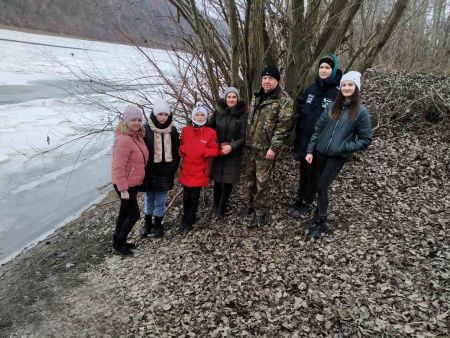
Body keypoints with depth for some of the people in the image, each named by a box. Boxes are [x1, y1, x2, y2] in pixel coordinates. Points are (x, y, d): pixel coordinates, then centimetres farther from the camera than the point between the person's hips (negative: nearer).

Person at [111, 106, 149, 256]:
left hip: (134, 183, 9)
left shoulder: (137, 136, 5)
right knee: (134, 215, 1)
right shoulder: (124, 140, -24)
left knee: (125, 213, 19)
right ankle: (119, 245, 16)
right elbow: (118, 167, -25)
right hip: (125, 185, -9)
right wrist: (123, 189, -25)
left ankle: (118, 241, 35)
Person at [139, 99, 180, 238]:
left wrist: (173, 168, 3)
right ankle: (147, 223, 32)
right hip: (149, 172, -1)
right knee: (149, 200, 14)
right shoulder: (146, 129, -10)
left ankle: (158, 224, 28)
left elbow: (176, 151, 6)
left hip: (165, 173, 1)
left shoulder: (172, 130, -1)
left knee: (160, 202, 10)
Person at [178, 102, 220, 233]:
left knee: (194, 197, 8)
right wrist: (181, 150, -7)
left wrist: (204, 151, -21)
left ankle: (188, 222, 22)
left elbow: (215, 151, -4)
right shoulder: (185, 130, 1)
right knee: (186, 196, 11)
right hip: (186, 169, 2)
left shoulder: (210, 132, -7)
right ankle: (186, 218, 31)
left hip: (200, 171, -2)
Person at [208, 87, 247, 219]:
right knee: (217, 180, 7)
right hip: (218, 152, 2)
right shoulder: (218, 111, -1)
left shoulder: (242, 114, -8)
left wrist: (232, 146, -21)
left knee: (228, 182, 6)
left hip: (234, 154, -1)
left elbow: (243, 137, -9)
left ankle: (222, 207, 25)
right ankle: (215, 205, 28)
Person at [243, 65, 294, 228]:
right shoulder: (257, 96, 11)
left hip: (266, 148, -7)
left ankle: (260, 212, 14)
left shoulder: (284, 100, -12)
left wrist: (273, 147, -21)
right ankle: (251, 203, 36)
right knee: (250, 176, 17)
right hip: (251, 145, 7)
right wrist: (247, 140, 16)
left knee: (262, 181, 0)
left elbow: (283, 126, -17)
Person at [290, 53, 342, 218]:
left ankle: (307, 203, 26)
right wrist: (298, 134, 4)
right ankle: (300, 199, 35)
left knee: (313, 173, 10)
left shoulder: (338, 93, -13)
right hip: (304, 139, 5)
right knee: (303, 170, 18)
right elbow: (300, 109, 11)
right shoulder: (312, 88, 4)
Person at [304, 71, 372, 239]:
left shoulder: (361, 112, -5)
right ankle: (318, 217, 26)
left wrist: (344, 148, -14)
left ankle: (321, 223, 7)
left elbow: (366, 139, -3)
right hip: (320, 152, 4)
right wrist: (310, 150, 1)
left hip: (338, 157, -4)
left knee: (322, 187, -6)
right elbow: (318, 129, 7)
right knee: (323, 186, 12)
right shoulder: (332, 107, 6)